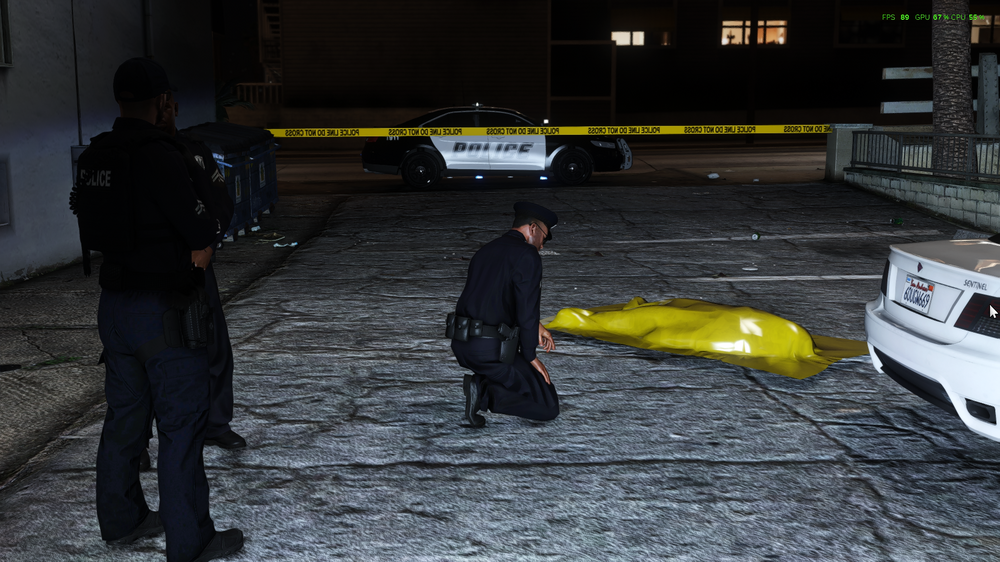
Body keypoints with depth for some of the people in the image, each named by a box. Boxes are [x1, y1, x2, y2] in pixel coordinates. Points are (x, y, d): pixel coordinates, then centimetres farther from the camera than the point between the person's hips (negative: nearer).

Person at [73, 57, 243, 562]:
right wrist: (212, 216, 1)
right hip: (166, 311, -8)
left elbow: (93, 222, 11)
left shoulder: (93, 157, 5)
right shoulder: (159, 156, -20)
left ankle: (121, 521, 32)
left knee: (124, 415, 18)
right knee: (181, 424, 0)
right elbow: (201, 234, -19)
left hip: (115, 305, 8)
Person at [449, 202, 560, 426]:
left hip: (459, 344, 8)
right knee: (548, 407, 4)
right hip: (491, 350, -8)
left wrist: (535, 325, 26)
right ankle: (486, 393, -13)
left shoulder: (485, 251, 18)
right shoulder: (527, 255, -8)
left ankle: (481, 381, 12)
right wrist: (530, 356, 2)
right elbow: (526, 309, -10)